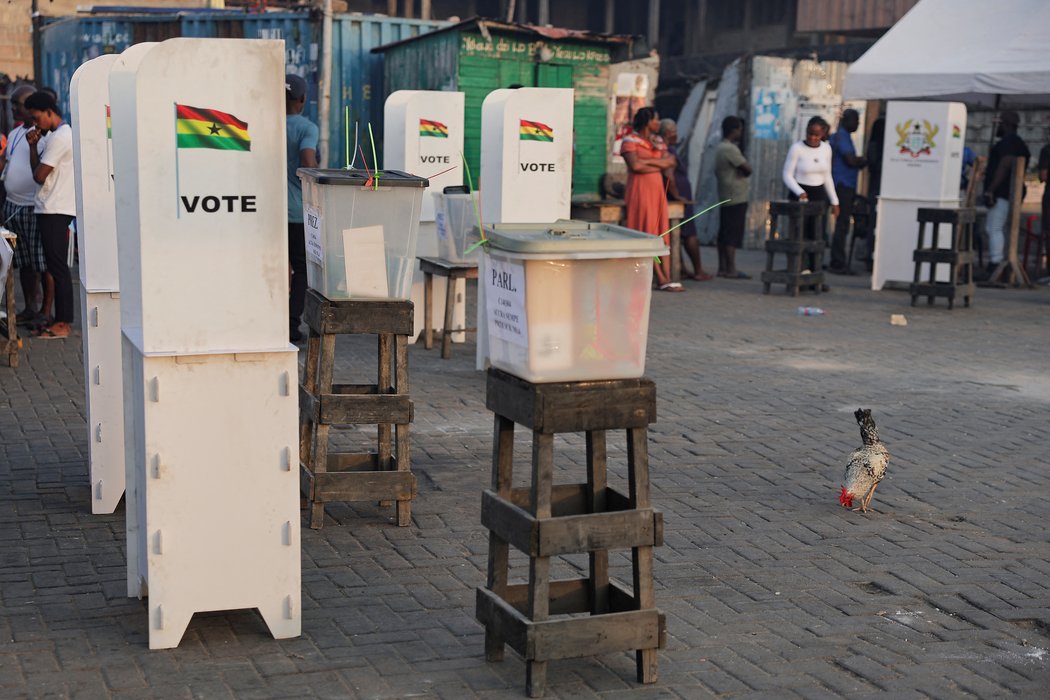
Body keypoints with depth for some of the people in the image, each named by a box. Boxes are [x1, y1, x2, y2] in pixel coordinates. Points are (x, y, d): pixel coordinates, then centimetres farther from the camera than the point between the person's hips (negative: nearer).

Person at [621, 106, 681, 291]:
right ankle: (662, 279, -6)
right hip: (640, 191, -7)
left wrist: (647, 161, -9)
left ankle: (666, 278, -4)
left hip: (657, 190, 7)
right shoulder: (630, 141, -3)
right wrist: (659, 165, -5)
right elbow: (635, 165, -17)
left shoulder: (658, 142, 18)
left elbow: (671, 162, 6)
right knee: (648, 234, -6)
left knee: (662, 234, 0)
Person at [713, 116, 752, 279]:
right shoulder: (730, 149, -16)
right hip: (736, 198, -10)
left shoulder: (720, 147, 14)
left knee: (724, 234, 10)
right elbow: (747, 169, -16)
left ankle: (722, 268, 12)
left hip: (725, 197, 10)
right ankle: (730, 270, -8)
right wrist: (744, 165, 3)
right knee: (733, 235, -8)